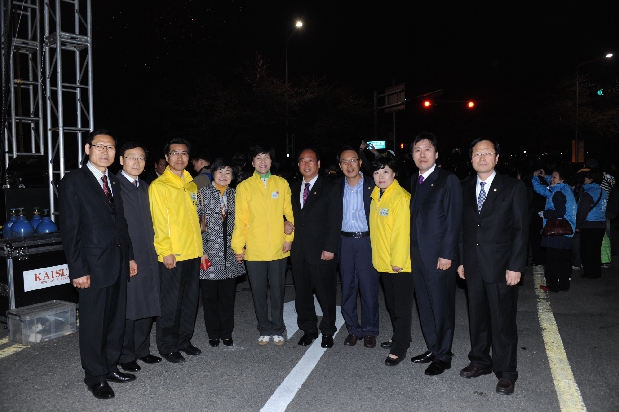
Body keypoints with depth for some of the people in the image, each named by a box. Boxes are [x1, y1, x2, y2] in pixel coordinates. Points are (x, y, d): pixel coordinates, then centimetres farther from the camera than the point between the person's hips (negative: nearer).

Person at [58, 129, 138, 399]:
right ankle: (96, 377, 21)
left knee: (116, 319, 14)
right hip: (93, 265, -6)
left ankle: (110, 367, 30)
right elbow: (69, 229, -11)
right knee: (94, 323, 6)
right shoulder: (73, 182, -7)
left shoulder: (114, 182, 13)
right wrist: (78, 270, -14)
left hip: (119, 263, 6)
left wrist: (130, 256, 12)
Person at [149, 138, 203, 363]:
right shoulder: (158, 186, -6)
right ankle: (167, 346, 17)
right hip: (172, 255, -6)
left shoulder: (192, 185, 14)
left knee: (190, 300, 13)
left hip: (193, 252, 6)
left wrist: (199, 247, 14)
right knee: (171, 302, 2)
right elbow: (159, 222, -11)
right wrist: (166, 251, -16)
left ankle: (184, 340, 27)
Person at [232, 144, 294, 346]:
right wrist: (238, 246, -3)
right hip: (254, 250, 0)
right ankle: (265, 330, 26)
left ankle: (277, 330, 26)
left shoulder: (282, 184, 5)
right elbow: (240, 218, 0)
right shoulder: (244, 186, 2)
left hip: (278, 249, 1)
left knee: (277, 291, 9)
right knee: (259, 292, 9)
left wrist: (289, 237, -3)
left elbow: (289, 214, 6)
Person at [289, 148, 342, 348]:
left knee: (326, 293, 4)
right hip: (299, 251, 5)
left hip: (322, 251, -4)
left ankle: (327, 331, 22)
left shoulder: (330, 187, -4)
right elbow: (294, 217, 13)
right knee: (302, 293, 11)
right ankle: (308, 329, 27)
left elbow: (335, 220, -8)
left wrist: (330, 248, -13)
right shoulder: (294, 188, 12)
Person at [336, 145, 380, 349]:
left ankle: (370, 331, 18)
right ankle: (353, 329, 23)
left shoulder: (372, 185, -3)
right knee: (348, 287, 9)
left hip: (366, 241, -3)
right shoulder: (336, 186, 5)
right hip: (344, 242, 3)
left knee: (369, 288, 1)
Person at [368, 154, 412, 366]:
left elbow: (402, 231, -19)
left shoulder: (401, 197, -16)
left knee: (402, 306, 3)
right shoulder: (375, 195, 8)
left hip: (400, 262, -8)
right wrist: (378, 255, 11)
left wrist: (398, 260, -20)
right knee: (391, 304, 20)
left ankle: (399, 347, 15)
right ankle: (399, 337, 37)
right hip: (382, 261, 8)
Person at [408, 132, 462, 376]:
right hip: (418, 254, 7)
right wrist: (411, 250, 7)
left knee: (442, 307, 4)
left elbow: (454, 220, -11)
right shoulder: (414, 181, 13)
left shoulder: (448, 180, -7)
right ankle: (432, 349, 29)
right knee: (425, 306, 15)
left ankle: (443, 357, 18)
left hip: (439, 255, -7)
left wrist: (447, 254, -16)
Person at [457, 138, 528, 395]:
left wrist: (516, 266, -12)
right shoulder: (465, 188, 9)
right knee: (477, 317, 14)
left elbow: (521, 229, -7)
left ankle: (506, 372, 20)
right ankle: (480, 362, 32)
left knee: (503, 321, 4)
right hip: (473, 266, 4)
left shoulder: (513, 187, -4)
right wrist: (461, 260, 7)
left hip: (501, 267, -4)